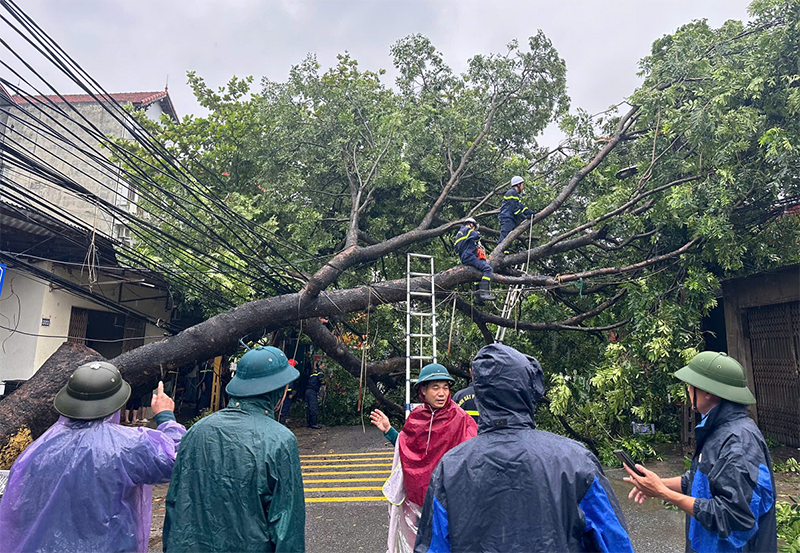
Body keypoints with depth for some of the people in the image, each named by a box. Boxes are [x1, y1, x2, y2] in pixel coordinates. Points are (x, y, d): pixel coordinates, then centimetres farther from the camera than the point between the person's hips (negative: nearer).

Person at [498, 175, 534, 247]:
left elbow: (521, 206, 21)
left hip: (511, 220, 11)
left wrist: (531, 213, 8)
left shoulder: (515, 194, 28)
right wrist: (524, 217, -9)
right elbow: (514, 208, -12)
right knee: (504, 237, -19)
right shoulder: (512, 193, -5)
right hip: (507, 219, -11)